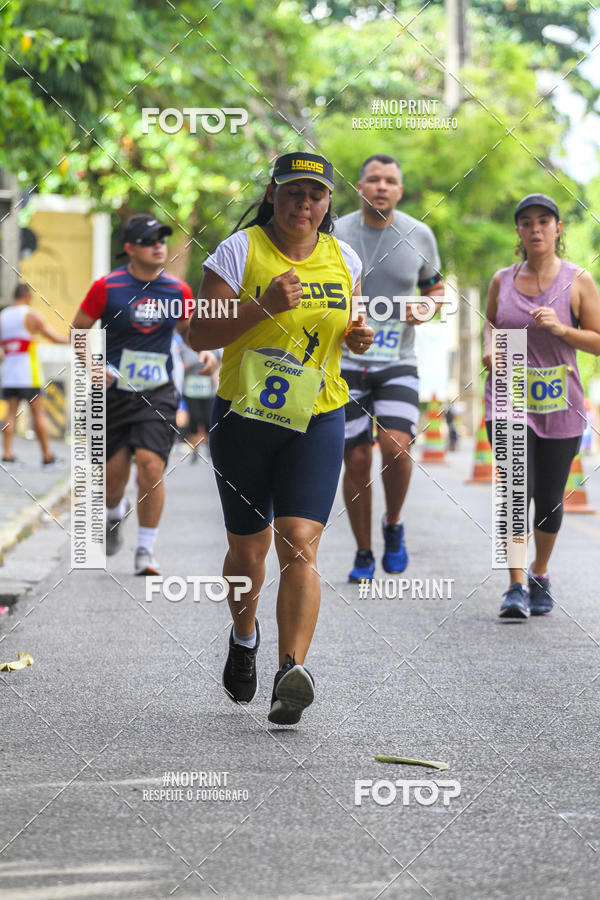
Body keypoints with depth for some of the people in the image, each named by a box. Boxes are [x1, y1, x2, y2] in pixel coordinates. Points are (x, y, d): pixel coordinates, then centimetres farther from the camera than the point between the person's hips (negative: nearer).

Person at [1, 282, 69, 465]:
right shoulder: (32, 315, -4)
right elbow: (54, 337, -3)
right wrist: (72, 339, 13)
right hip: (28, 373, -5)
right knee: (38, 413, 0)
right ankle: (47, 455, 1)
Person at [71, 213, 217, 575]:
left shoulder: (178, 290, 2)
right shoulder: (107, 287, -5)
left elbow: (189, 329, 18)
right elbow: (78, 330, 4)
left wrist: (205, 352, -2)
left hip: (158, 394, 1)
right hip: (115, 392, 0)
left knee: (151, 464, -16)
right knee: (115, 473, 4)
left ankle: (147, 549, -4)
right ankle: (115, 512, 42)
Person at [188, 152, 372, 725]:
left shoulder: (343, 259, 7)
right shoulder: (240, 251, -6)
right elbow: (199, 335, -9)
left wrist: (357, 339, 0)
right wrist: (264, 306, -22)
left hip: (318, 421, 1)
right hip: (244, 418, -1)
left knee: (299, 545, -15)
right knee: (248, 550, 9)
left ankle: (291, 672, -23)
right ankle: (244, 637, 39)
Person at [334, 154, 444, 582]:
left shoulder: (419, 235, 2)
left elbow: (435, 286, 17)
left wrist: (427, 309, -4)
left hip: (398, 363, 1)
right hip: (346, 364, 0)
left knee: (396, 447, -19)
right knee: (357, 460, 0)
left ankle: (394, 524, 9)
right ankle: (364, 554, 16)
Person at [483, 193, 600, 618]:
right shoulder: (502, 280, 6)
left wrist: (562, 329, -17)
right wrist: (490, 348, 3)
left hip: (559, 403, 0)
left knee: (550, 499, 7)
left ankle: (540, 574, 31)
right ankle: (517, 587, -12)